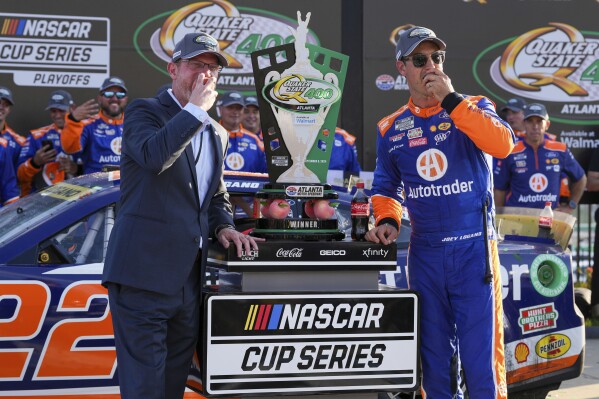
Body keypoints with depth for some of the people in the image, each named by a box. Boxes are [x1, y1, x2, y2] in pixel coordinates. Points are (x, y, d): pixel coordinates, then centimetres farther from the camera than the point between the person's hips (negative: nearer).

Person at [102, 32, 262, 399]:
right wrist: (197, 108, -16)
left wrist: (223, 226, 7)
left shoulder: (217, 134, 19)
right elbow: (154, 156, -24)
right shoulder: (144, 112, -3)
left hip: (190, 278, 7)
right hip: (144, 273, -7)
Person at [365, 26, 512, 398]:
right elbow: (387, 187, 19)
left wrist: (451, 100, -19)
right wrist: (387, 220, -2)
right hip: (425, 253, 4)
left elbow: (503, 144, -18)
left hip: (474, 247, -3)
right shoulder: (391, 129, 11)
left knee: (480, 350, -7)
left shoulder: (475, 107, 2)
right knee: (434, 354, 10)